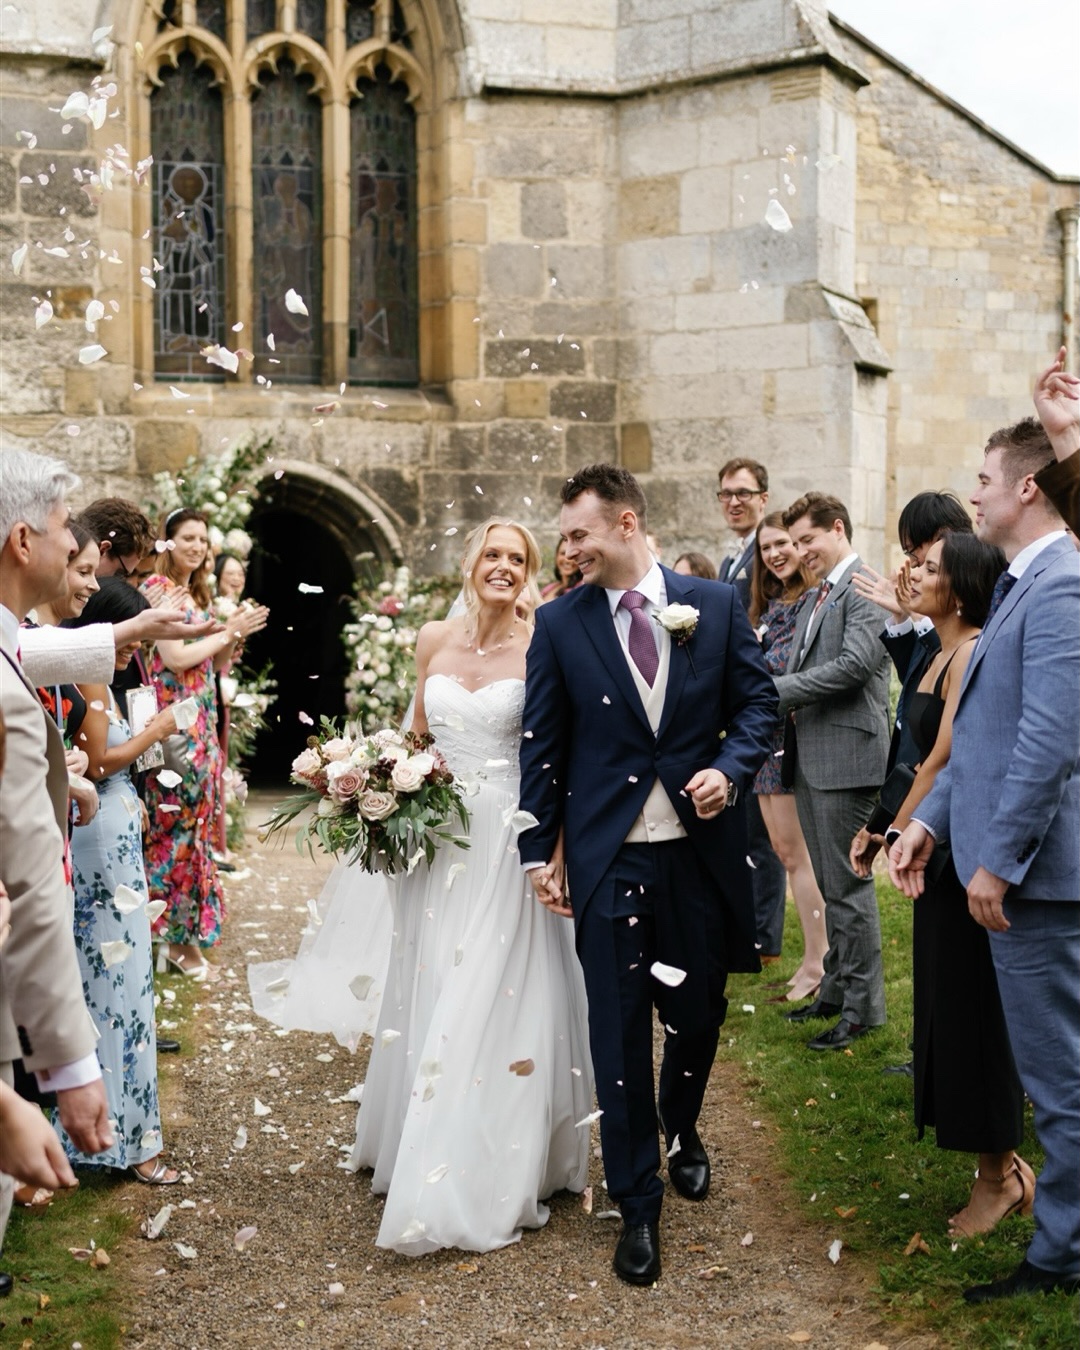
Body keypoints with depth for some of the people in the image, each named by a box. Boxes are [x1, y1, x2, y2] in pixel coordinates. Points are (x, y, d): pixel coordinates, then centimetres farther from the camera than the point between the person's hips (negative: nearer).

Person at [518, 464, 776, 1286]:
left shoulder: (715, 606, 1)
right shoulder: (560, 624, 0)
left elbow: (757, 702, 6)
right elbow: (542, 746, 2)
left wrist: (731, 768, -13)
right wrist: (539, 850, 0)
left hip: (703, 849, 1)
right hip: (609, 856, -1)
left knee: (698, 1012, 14)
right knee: (620, 1031, 2)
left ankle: (682, 1131, 46)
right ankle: (639, 1205, 16)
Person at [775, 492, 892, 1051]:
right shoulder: (816, 597, 19)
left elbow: (855, 664, -22)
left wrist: (778, 689, -17)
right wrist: (783, 705, -1)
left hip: (847, 755, -9)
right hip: (809, 758, 10)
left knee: (847, 883, -5)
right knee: (831, 883, 17)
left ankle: (863, 1005, 3)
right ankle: (837, 989, 27)